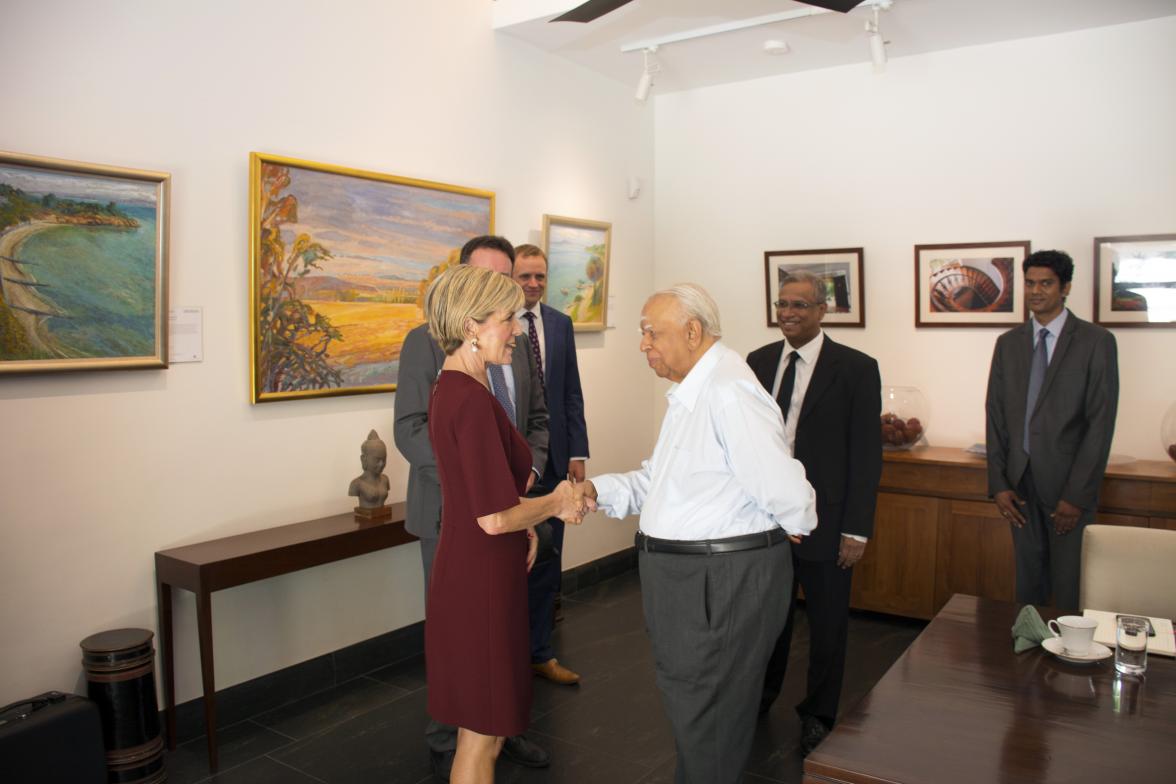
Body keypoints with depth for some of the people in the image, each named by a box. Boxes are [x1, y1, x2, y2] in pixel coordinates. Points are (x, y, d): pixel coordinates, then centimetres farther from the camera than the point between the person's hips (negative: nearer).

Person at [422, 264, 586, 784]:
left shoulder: (450, 389, 8)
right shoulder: (472, 400, -23)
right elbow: (494, 517, -25)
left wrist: (526, 520, 9)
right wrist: (555, 503, -9)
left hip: (470, 575, 10)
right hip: (482, 583, -10)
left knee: (486, 726, 22)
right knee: (482, 733, 7)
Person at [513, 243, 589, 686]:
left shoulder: (560, 325, 7)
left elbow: (572, 394, 9)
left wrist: (577, 453, 4)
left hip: (553, 459, 5)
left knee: (547, 563, 13)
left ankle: (539, 653, 28)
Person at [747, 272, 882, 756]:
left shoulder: (856, 369, -8)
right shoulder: (758, 362, 5)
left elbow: (866, 455, -9)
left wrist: (857, 530, -11)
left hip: (825, 520, -3)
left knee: (827, 623, 12)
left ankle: (818, 716, 33)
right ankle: (762, 693, 42)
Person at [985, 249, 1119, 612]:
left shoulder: (1096, 341, -3)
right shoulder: (1008, 343, 10)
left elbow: (1101, 422, -7)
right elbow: (996, 415, 9)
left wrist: (1077, 494, -12)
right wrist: (998, 483, 2)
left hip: (1068, 485, -3)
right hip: (1020, 483, 4)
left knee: (1070, 590, 2)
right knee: (1028, 583, 11)